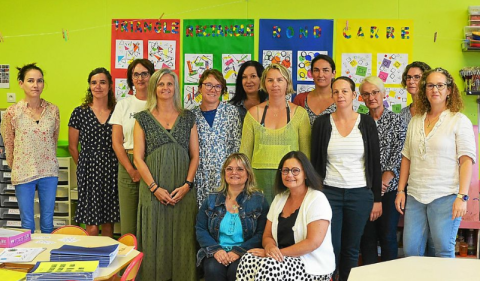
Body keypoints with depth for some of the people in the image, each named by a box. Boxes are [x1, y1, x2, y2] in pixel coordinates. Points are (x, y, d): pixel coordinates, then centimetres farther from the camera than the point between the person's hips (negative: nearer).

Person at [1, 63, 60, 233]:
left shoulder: (53, 110, 0)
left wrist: (47, 162, 13)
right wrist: (16, 168, 11)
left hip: (49, 172, 2)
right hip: (23, 174, -2)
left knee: (48, 224, 11)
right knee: (27, 225, 8)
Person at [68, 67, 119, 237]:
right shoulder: (80, 113, 0)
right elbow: (72, 147, 7)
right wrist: (84, 166, 11)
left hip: (112, 171, 2)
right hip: (89, 171, -2)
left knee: (108, 224, 10)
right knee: (92, 227, -1)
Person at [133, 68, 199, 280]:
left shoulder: (188, 118, 9)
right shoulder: (143, 118, 4)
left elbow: (195, 155, 6)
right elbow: (138, 158, -1)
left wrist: (187, 185, -7)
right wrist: (155, 188, -10)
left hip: (183, 191, 1)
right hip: (153, 190, -1)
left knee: (182, 240, 4)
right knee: (155, 240, 3)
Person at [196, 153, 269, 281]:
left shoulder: (258, 200, 4)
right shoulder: (212, 199, 11)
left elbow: (261, 234, -3)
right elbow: (200, 229, 7)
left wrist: (238, 251, -16)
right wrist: (216, 249, -11)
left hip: (245, 253, -1)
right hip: (216, 252, 2)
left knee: (236, 270, -31)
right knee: (213, 269, -29)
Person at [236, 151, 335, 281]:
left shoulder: (317, 199, -10)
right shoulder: (279, 198, 11)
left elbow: (313, 242, -19)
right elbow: (267, 235, 10)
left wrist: (279, 252, -20)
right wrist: (270, 247, -15)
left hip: (313, 265, -5)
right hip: (284, 259, 5)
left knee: (269, 266, -33)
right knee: (248, 260, -24)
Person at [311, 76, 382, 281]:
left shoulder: (366, 122, 1)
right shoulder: (322, 123, 1)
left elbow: (375, 162, 2)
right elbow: (315, 161, 4)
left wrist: (377, 199, 0)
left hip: (360, 194, 0)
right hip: (329, 193, 0)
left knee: (351, 248, 8)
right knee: (331, 247, 0)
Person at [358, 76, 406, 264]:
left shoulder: (396, 120, 2)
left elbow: (398, 154, -5)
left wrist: (383, 182, -13)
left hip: (389, 188, -2)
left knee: (387, 236, 0)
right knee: (367, 236, 6)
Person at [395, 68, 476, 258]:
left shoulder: (459, 121, -2)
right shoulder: (415, 121, 12)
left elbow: (466, 161, -8)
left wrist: (462, 196, -15)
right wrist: (400, 190, 9)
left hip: (445, 197, -4)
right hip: (415, 196, 4)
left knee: (444, 251, 2)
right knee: (410, 250, 6)